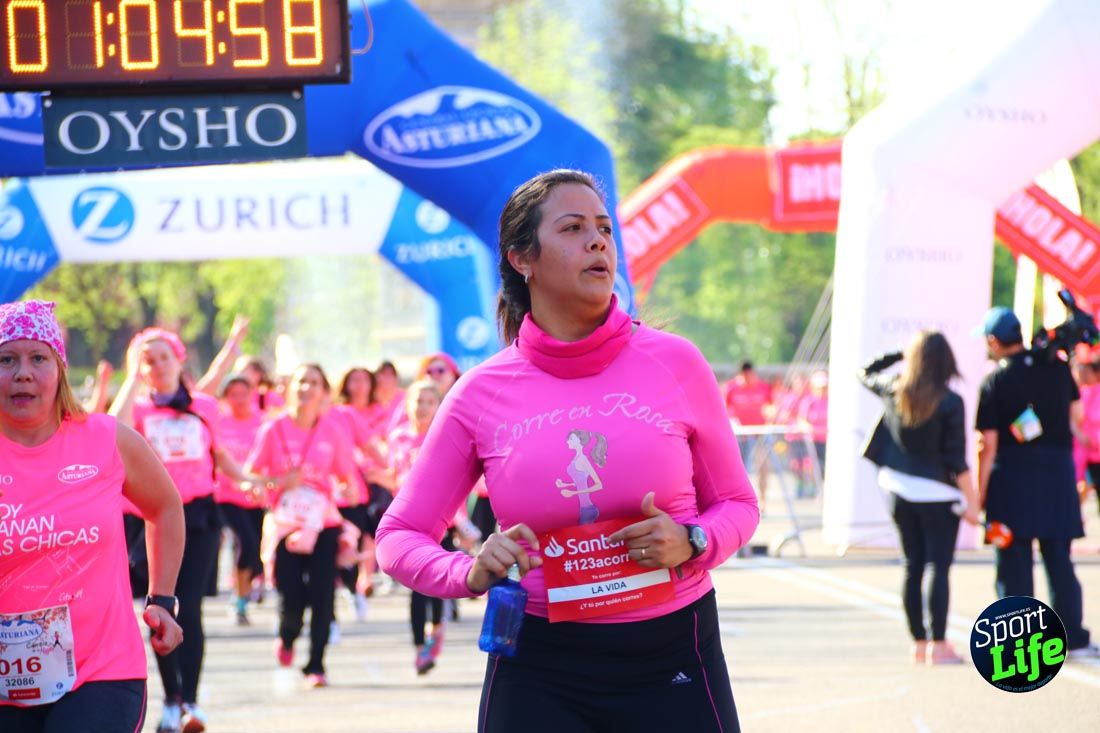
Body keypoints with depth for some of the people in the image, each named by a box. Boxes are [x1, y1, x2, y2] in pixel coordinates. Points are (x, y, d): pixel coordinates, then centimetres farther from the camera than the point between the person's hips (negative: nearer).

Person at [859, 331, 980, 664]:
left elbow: (866, 373, 21)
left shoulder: (894, 390, -2)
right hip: (937, 493, -5)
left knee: (912, 567, 11)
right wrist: (971, 500, -7)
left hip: (899, 489, 5)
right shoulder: (950, 403, -14)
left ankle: (919, 643, 15)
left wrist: (900, 354, 19)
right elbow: (957, 460, -13)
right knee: (939, 567, -1)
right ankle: (938, 645, -3)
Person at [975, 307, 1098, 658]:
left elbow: (988, 444, -11)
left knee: (1014, 563, 2)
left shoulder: (995, 382, -10)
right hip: (1058, 471, 4)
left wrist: (979, 494, -7)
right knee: (1059, 560, 11)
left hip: (1012, 474, -4)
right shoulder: (1057, 367, 2)